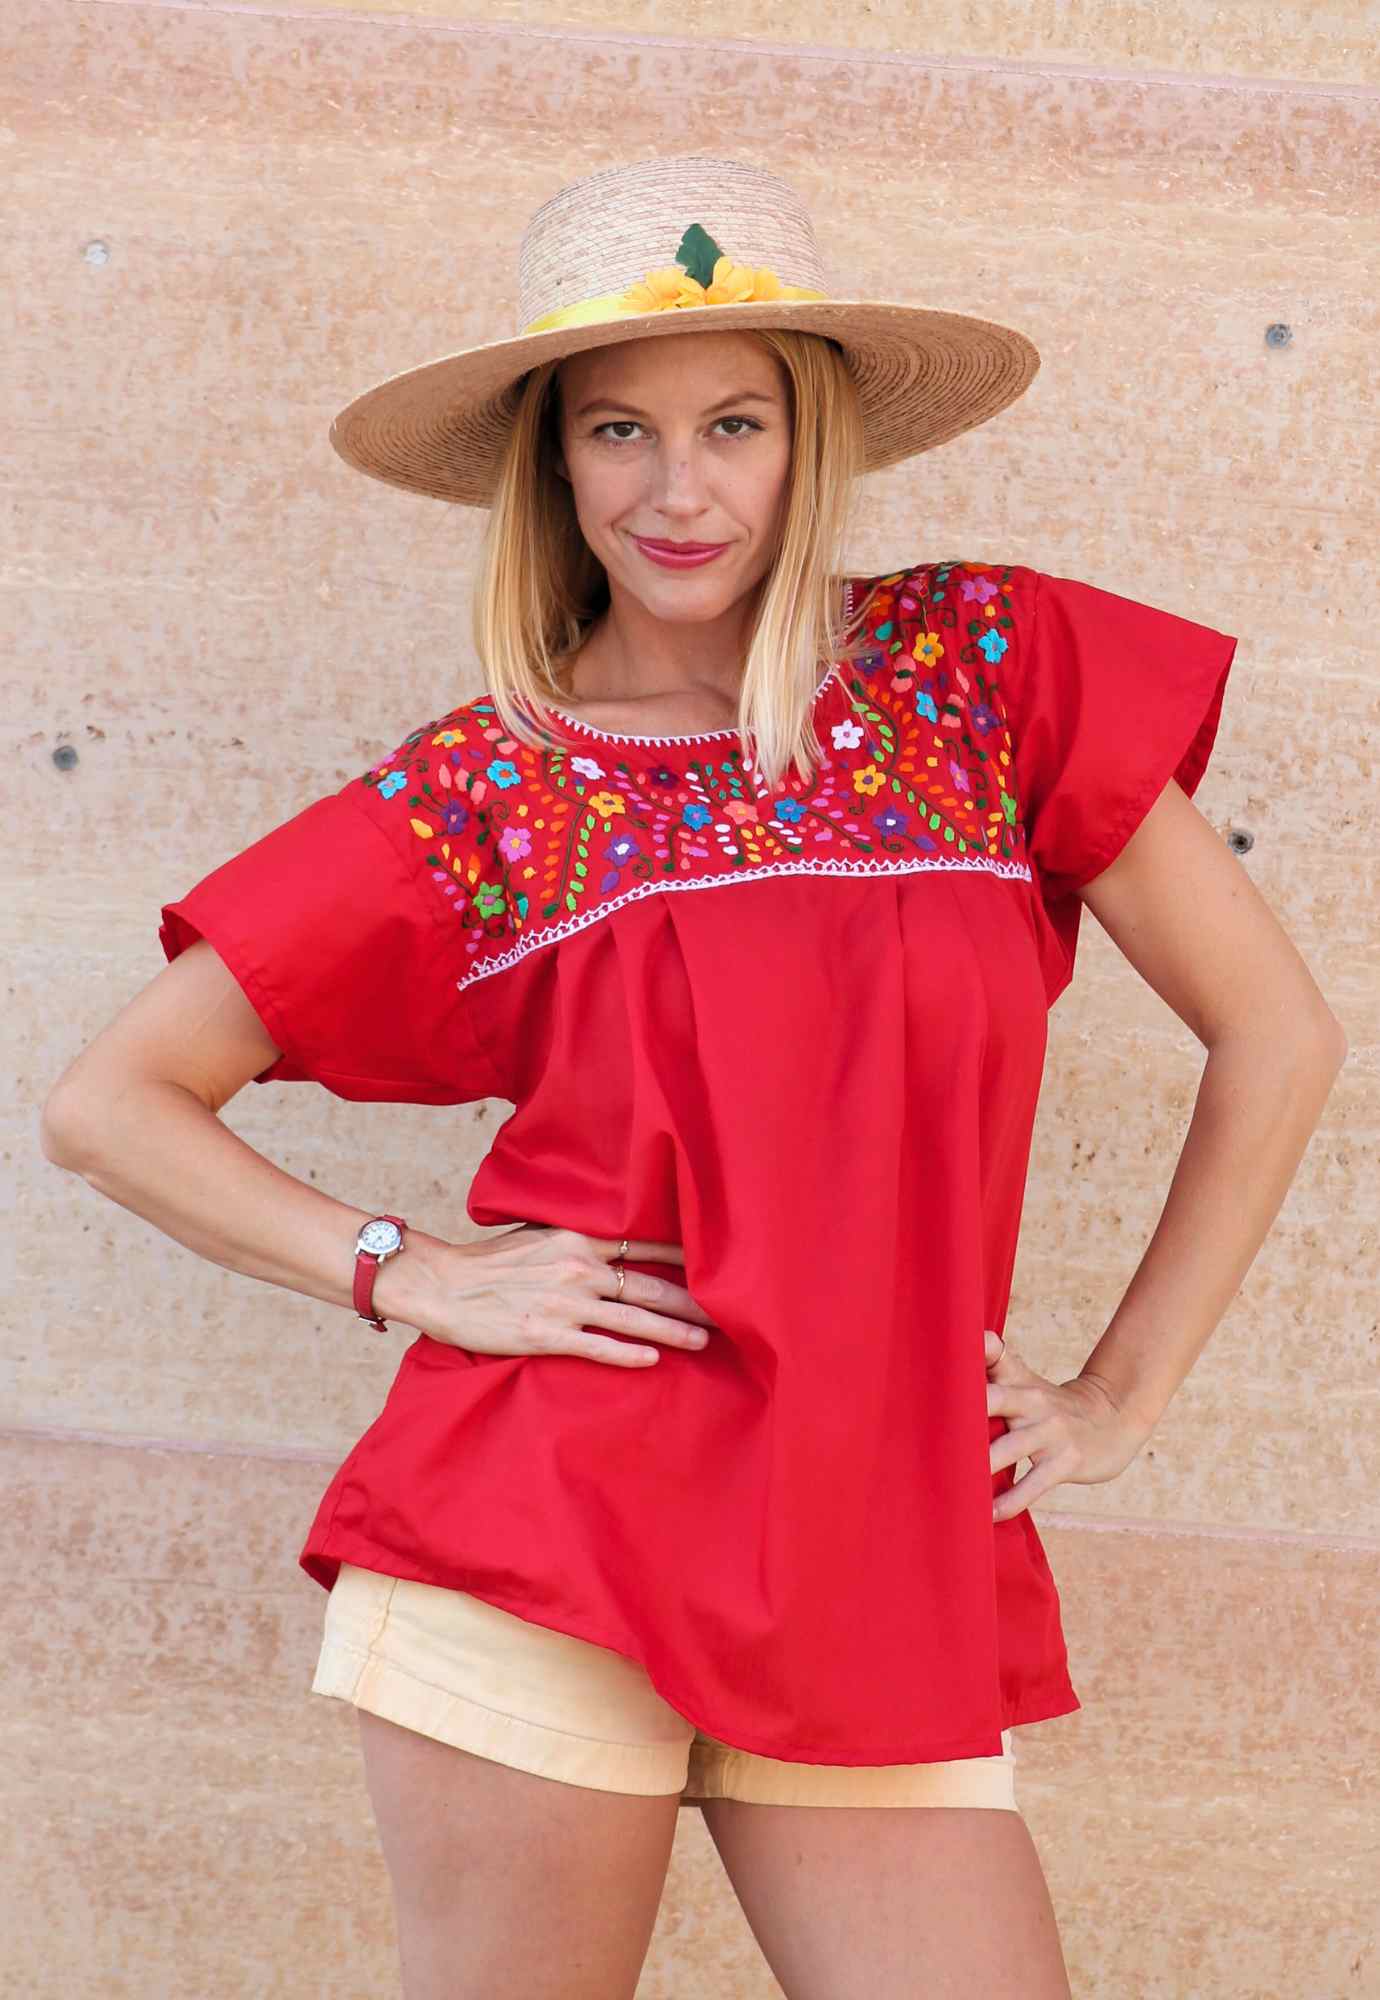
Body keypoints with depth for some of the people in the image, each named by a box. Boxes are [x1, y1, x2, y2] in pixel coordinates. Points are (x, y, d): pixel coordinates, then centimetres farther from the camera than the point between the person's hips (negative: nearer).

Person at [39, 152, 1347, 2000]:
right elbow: (109, 1101, 7)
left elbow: (1277, 1034, 9)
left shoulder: (983, 666, 4)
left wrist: (1119, 1397, 7)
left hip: (891, 1553, 2)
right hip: (553, 1515, -1)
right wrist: (413, 1276, -3)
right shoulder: (476, 790, 3)